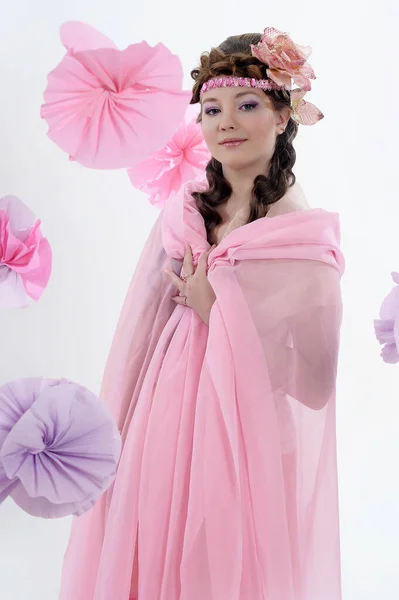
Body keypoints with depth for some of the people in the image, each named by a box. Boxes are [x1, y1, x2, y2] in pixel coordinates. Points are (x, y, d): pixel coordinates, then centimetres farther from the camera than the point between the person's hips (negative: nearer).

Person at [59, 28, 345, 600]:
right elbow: (140, 327, 6)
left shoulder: (306, 233, -14)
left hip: (245, 438, -4)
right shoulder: (184, 210, 1)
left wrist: (217, 308, -15)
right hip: (164, 422, 5)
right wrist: (117, 430, 7)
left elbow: (312, 379, -16)